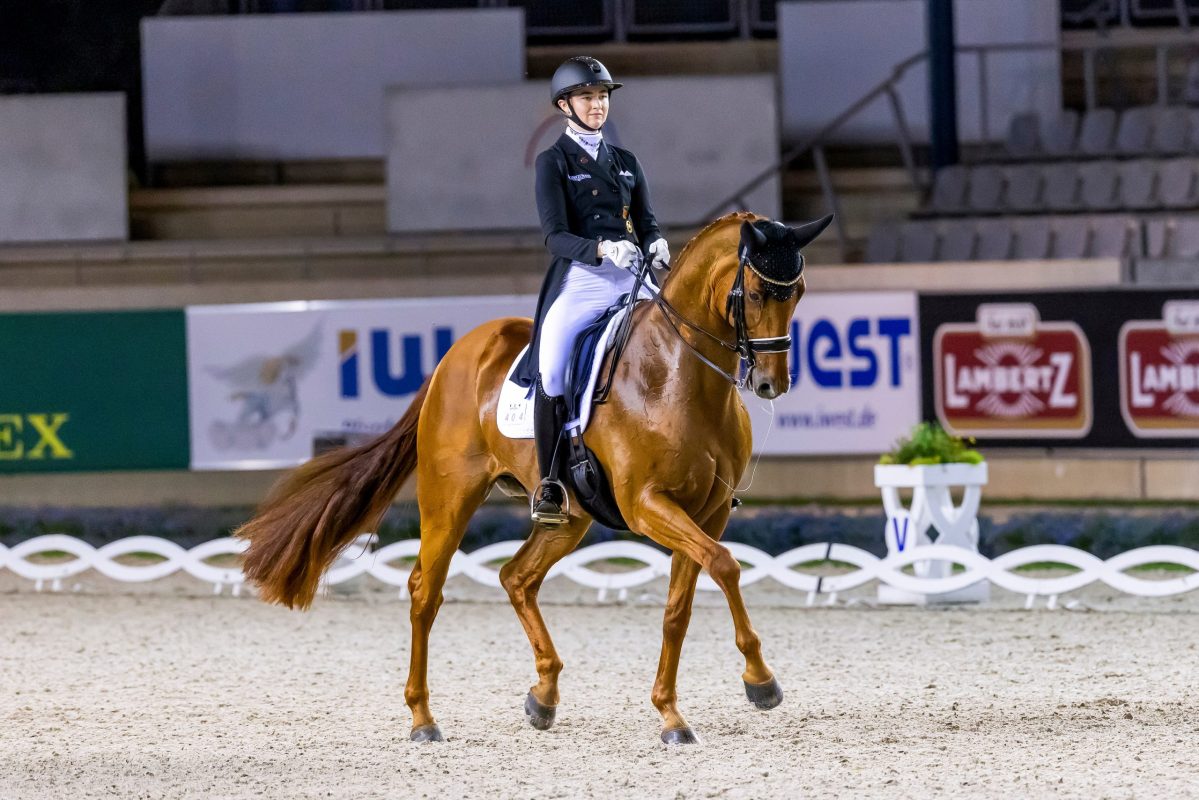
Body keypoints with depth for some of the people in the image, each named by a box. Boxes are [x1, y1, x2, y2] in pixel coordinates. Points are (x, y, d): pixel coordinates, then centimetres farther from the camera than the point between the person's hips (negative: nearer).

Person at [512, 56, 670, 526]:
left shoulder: (626, 163, 20)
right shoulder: (553, 162, 6)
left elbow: (647, 223, 17)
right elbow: (556, 236, -5)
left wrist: (656, 245, -8)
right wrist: (602, 249, -23)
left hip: (632, 277, 4)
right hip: (578, 278, -4)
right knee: (550, 368, -24)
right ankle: (550, 484, -14)